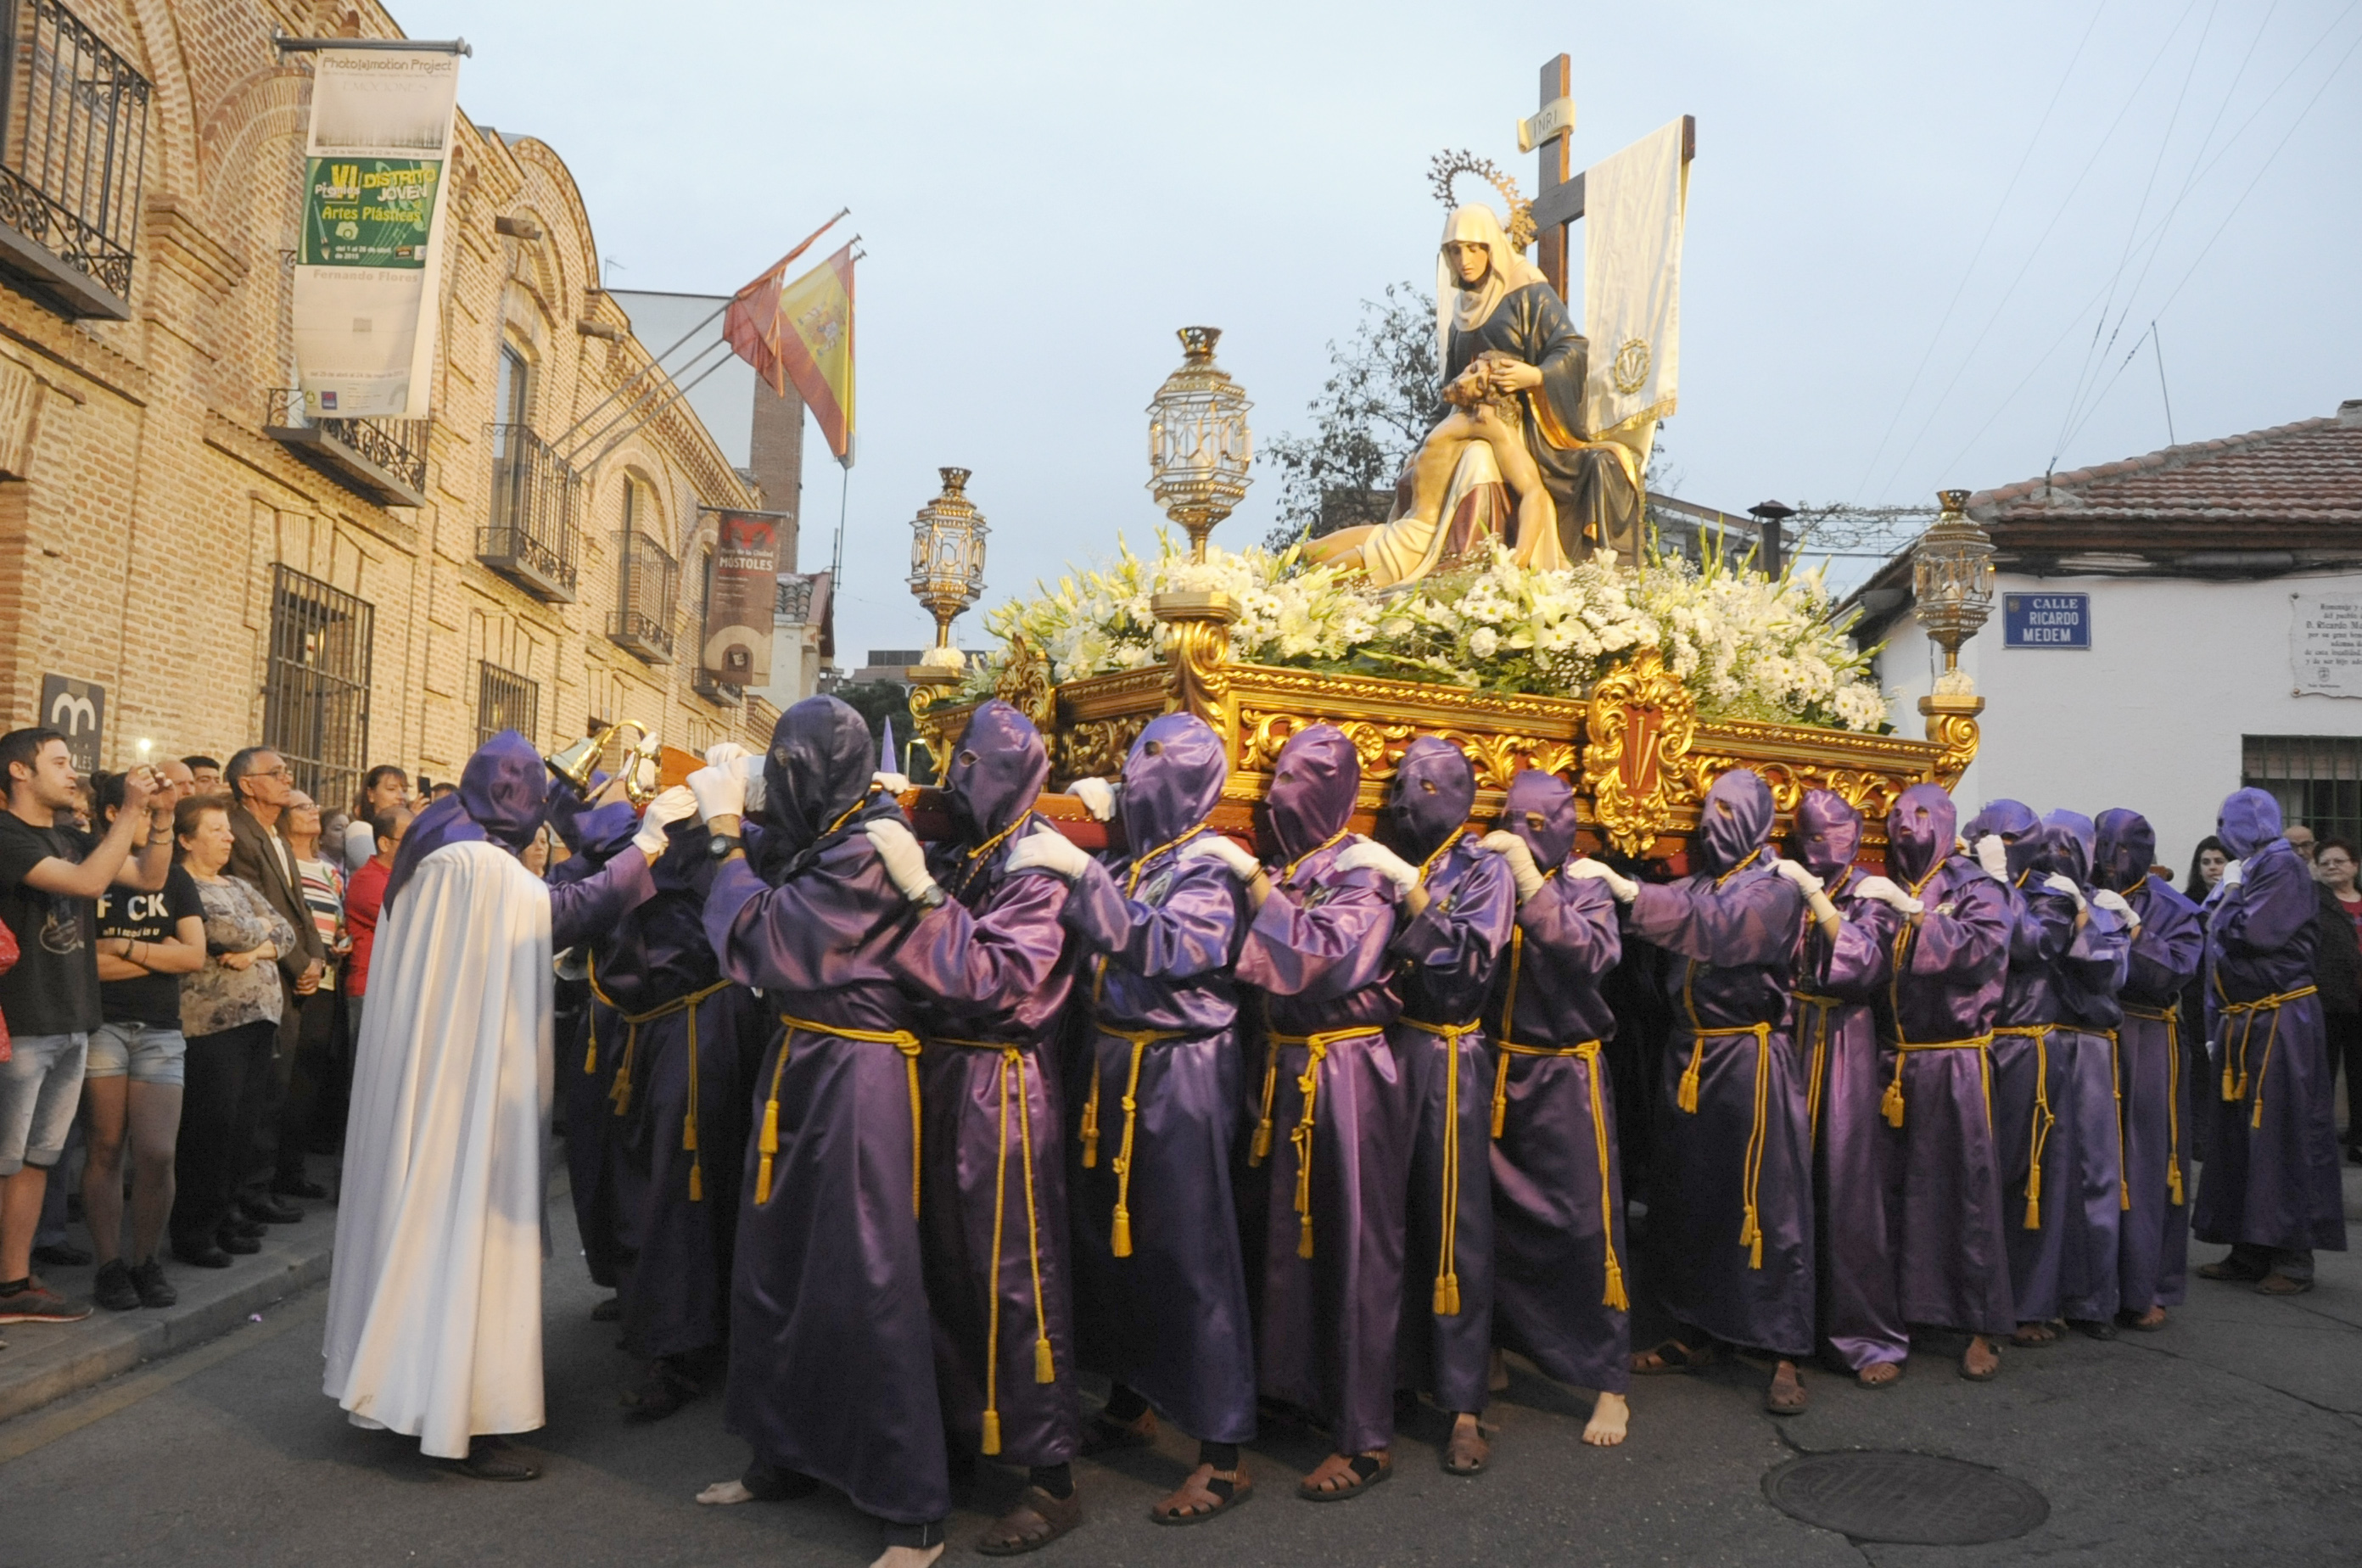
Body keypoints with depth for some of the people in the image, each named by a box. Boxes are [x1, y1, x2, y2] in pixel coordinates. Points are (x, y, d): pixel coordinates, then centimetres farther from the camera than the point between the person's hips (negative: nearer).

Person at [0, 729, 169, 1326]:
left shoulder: (71, 840, 15)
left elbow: (150, 878, 13)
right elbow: (88, 882, -23)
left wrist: (158, 817, 0)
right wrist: (130, 810, -20)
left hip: (71, 1025, 8)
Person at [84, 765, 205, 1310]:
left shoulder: (174, 876, 13)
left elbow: (195, 955, 2)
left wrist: (122, 947, -6)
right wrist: (157, 954, -5)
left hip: (161, 1030, 2)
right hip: (100, 1024, -2)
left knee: (158, 1153, -5)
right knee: (105, 1149, 0)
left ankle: (147, 1260, 11)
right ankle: (110, 1265, 11)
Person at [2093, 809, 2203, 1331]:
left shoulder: (2172, 910, 2)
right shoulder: (2085, 899, 6)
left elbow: (2174, 974, -11)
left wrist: (2132, 929, -18)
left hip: (2146, 1051, -1)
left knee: (2145, 1165, 2)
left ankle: (2144, 1288, 13)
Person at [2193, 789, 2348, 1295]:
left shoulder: (2283, 867, -9)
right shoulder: (2249, 869, 16)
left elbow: (2252, 932, -20)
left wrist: (2230, 893, -3)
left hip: (2280, 1021, -9)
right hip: (2243, 1021, 9)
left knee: (2284, 1134, -5)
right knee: (2239, 1133, 10)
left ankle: (2293, 1258, 0)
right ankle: (2249, 1251, 18)